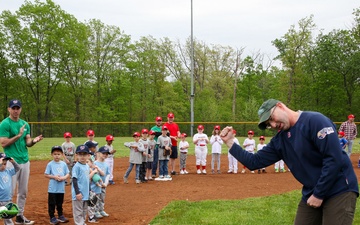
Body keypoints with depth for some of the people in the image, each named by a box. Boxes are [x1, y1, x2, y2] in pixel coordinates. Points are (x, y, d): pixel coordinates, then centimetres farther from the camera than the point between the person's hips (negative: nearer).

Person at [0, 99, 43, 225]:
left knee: (23, 192, 13)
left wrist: (34, 141, -11)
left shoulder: (25, 124, 12)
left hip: (25, 161, 7)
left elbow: (27, 143, 11)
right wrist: (19, 135, -21)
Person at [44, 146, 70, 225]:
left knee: (60, 203, 17)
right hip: (52, 188, -3)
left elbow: (68, 174, 7)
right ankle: (52, 217, 12)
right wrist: (54, 177, -17)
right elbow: (46, 175, -4)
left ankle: (60, 216, 29)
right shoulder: (50, 164, -6)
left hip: (61, 188, 3)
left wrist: (63, 177, -13)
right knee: (52, 203, 2)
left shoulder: (64, 164, 3)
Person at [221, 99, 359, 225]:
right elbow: (254, 162, 12)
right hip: (311, 194, 7)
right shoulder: (279, 141, 9)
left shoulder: (314, 121, -15)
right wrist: (229, 142, 3)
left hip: (339, 191, -7)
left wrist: (318, 194, -16)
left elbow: (334, 159, -21)